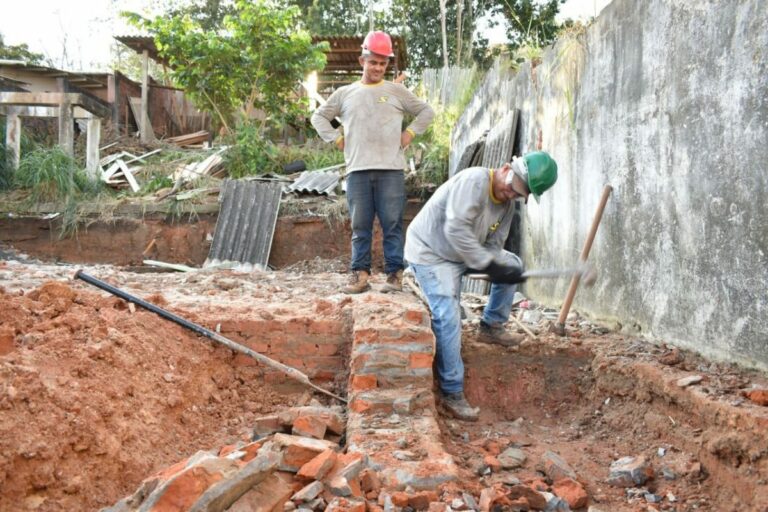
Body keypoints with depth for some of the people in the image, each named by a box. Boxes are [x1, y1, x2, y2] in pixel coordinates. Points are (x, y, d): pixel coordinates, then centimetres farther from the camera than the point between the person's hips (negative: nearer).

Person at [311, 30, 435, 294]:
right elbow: (319, 117, 22)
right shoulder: (344, 93, 14)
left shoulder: (397, 91, 11)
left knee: (392, 224, -3)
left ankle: (395, 273, 1)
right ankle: (360, 274, 5)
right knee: (360, 226, 2)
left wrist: (409, 133, 5)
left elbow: (427, 111, 17)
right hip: (357, 170, 2)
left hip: (391, 169, -1)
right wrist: (337, 139, 9)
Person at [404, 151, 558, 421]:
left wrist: (504, 269, -24)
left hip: (465, 254, 9)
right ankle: (452, 394, -14)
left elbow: (494, 246, -2)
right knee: (449, 316, -20)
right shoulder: (474, 180, -26)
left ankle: (491, 326, 17)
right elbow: (455, 228, -35)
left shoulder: (507, 204, 0)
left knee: (513, 264, 8)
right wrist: (487, 264, -33)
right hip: (429, 252, -9)